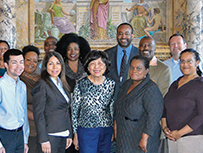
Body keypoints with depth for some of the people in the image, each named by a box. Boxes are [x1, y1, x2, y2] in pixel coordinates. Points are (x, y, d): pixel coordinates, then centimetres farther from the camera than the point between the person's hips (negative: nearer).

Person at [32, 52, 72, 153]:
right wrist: (43, 140, -17)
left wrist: (69, 135, 14)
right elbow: (38, 114, -14)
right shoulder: (42, 85, -10)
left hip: (63, 135, 7)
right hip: (50, 136, -7)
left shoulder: (62, 84, 13)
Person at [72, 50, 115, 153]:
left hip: (107, 130, 3)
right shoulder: (81, 85, -5)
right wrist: (75, 134, 0)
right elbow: (74, 111, 0)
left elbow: (113, 109, 12)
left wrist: (115, 131, 12)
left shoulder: (111, 84, 3)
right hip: (86, 130, -3)